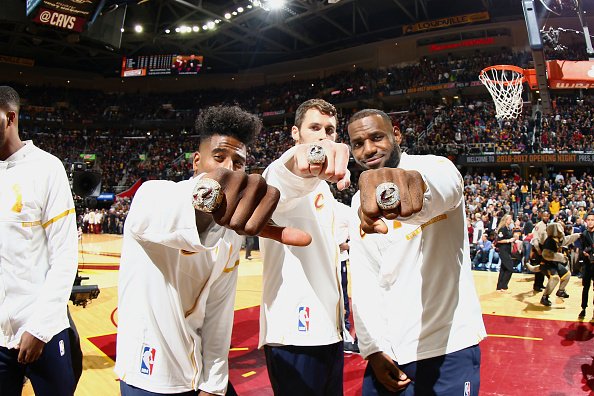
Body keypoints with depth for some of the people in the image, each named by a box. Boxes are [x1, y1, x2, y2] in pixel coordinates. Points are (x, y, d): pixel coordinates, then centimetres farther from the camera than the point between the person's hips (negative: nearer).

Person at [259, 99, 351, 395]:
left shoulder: (323, 189, 20)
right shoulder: (286, 179, -7)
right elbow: (278, 182, -34)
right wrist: (298, 162, -57)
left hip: (329, 330, 9)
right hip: (294, 331, -9)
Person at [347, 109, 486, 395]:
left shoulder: (433, 166, -8)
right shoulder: (360, 204, 7)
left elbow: (447, 183, -34)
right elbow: (364, 281, 4)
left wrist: (415, 181, -56)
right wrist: (374, 347, -6)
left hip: (449, 344, -4)